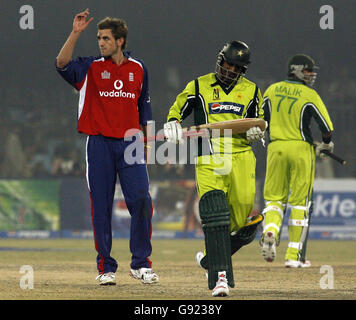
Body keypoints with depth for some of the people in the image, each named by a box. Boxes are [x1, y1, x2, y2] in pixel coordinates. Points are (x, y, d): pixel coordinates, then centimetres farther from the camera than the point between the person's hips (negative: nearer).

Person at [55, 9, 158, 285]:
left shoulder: (138, 69, 11)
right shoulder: (91, 68, 4)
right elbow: (63, 64, -15)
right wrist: (76, 33, -23)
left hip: (130, 143, 1)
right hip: (99, 143, -1)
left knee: (141, 200, -9)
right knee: (101, 205, 0)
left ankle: (141, 264, 3)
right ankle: (105, 267, 7)